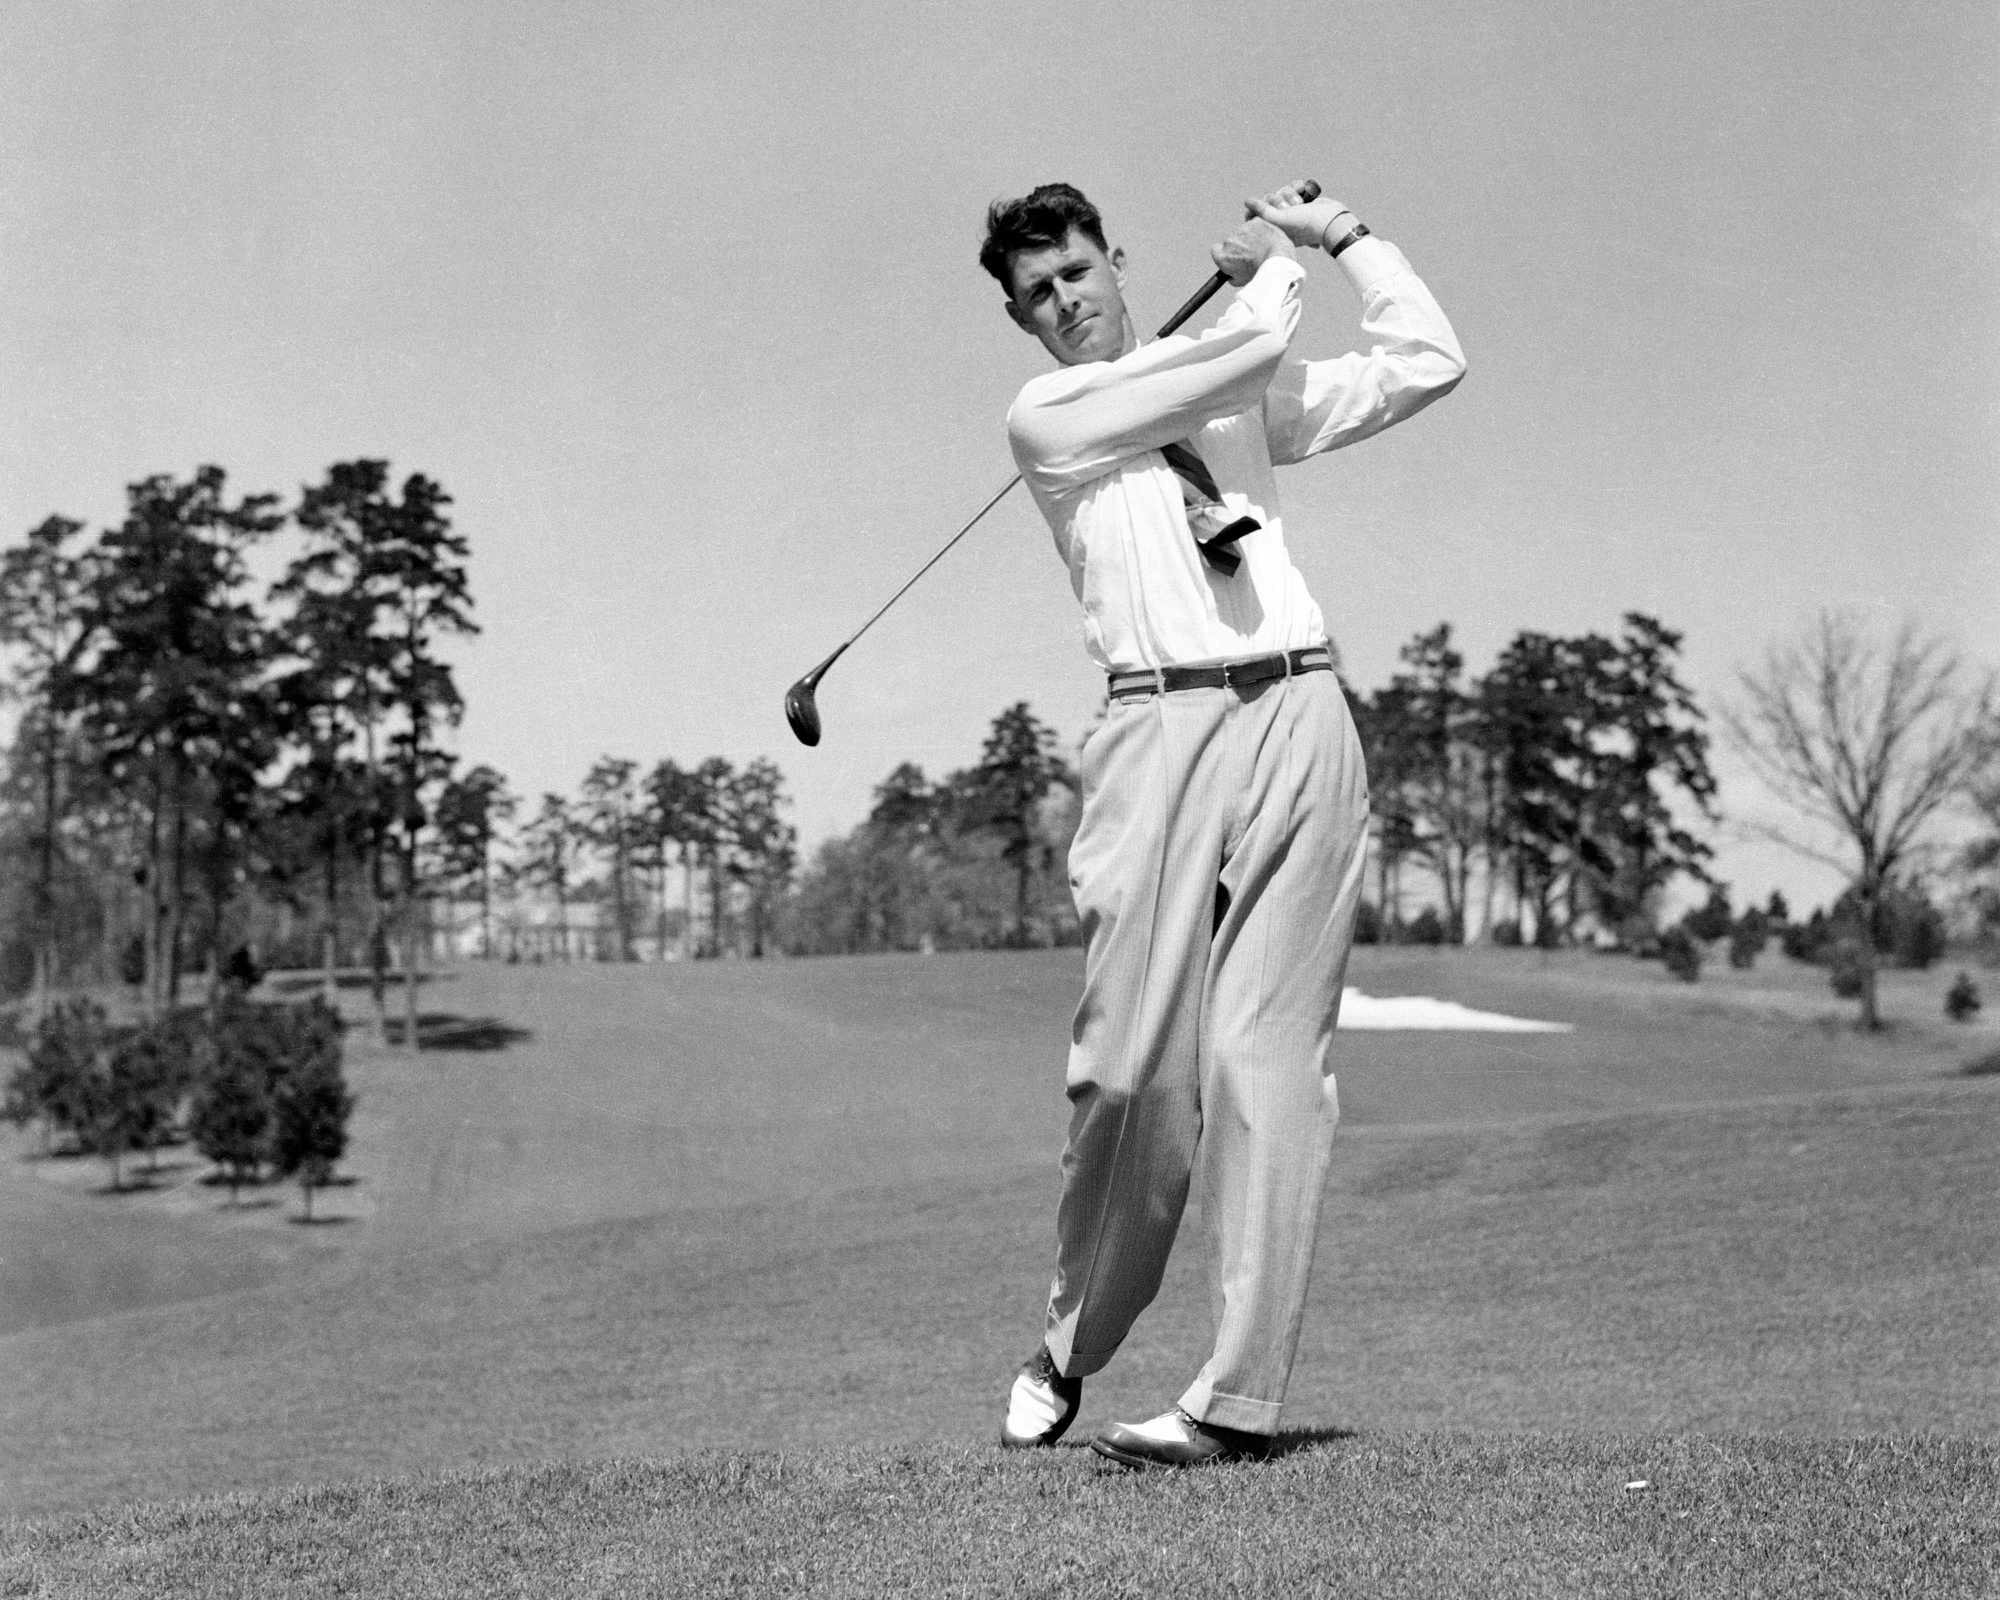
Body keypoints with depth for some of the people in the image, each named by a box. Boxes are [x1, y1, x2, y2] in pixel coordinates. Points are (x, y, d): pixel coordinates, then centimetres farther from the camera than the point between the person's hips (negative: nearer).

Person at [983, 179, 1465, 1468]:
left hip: (1300, 721, 3)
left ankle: (1242, 1395, -4)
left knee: (1269, 1060, -5)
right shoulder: (1046, 419, 9)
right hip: (1162, 730, -2)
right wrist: (1275, 263, 21)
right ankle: (1068, 1349, 13)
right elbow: (1248, 348, 3)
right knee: (1135, 1064, -9)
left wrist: (1345, 235, 24)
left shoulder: (1249, 396, 24)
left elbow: (1428, 363, 23)